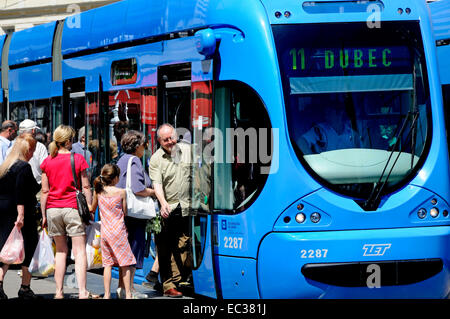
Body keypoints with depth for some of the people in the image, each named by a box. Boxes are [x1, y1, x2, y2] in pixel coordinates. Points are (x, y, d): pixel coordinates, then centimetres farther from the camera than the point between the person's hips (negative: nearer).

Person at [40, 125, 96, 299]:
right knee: (79, 251, -2)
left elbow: (45, 191, 5)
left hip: (53, 209, 3)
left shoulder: (47, 162, 4)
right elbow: (86, 187, -4)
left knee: (61, 251, 13)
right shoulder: (78, 159, -4)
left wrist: (44, 215, 11)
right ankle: (82, 292, -10)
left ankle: (59, 291, 10)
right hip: (73, 208, -3)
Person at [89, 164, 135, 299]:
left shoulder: (98, 191, 2)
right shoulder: (121, 192, -8)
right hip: (119, 231, -4)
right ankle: (128, 294, 4)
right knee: (125, 263, 4)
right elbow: (125, 213, 0)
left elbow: (92, 209, 15)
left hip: (105, 232, 4)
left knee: (107, 263, 8)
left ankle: (107, 294, 6)